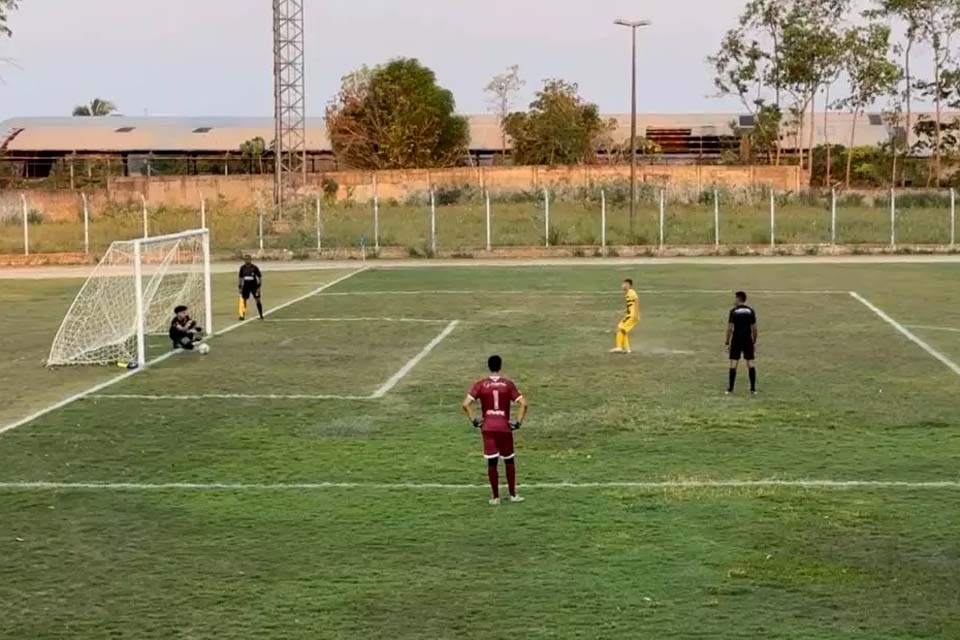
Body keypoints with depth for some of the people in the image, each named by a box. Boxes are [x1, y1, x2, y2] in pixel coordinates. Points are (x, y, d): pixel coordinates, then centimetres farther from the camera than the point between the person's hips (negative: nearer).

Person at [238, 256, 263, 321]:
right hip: (246, 286, 3)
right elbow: (241, 277, 12)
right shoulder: (242, 268, 3)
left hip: (254, 286, -3)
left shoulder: (255, 267, -7)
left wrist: (259, 286, -9)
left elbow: (260, 277, -3)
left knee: (258, 300, 0)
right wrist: (239, 286, 8)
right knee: (243, 300, -1)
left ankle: (261, 316, 9)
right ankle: (243, 315, 6)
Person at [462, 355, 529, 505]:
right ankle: (513, 494, 18)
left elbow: (466, 404, -10)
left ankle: (495, 497, 6)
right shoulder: (508, 384, -2)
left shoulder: (480, 385, -1)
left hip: (488, 427, 0)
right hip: (504, 427, 0)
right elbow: (523, 404, -9)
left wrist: (474, 421, -1)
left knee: (492, 462, 3)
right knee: (509, 460, 14)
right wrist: (518, 422, -2)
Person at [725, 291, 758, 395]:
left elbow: (730, 328, -8)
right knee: (751, 364, 5)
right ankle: (753, 389, 4)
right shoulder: (751, 311, 2)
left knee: (733, 364, 1)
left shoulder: (733, 311, -6)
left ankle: (730, 389, 1)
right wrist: (754, 342, 12)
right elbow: (754, 329, 2)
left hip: (736, 340, -2)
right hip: (748, 340, 2)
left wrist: (727, 342, 0)